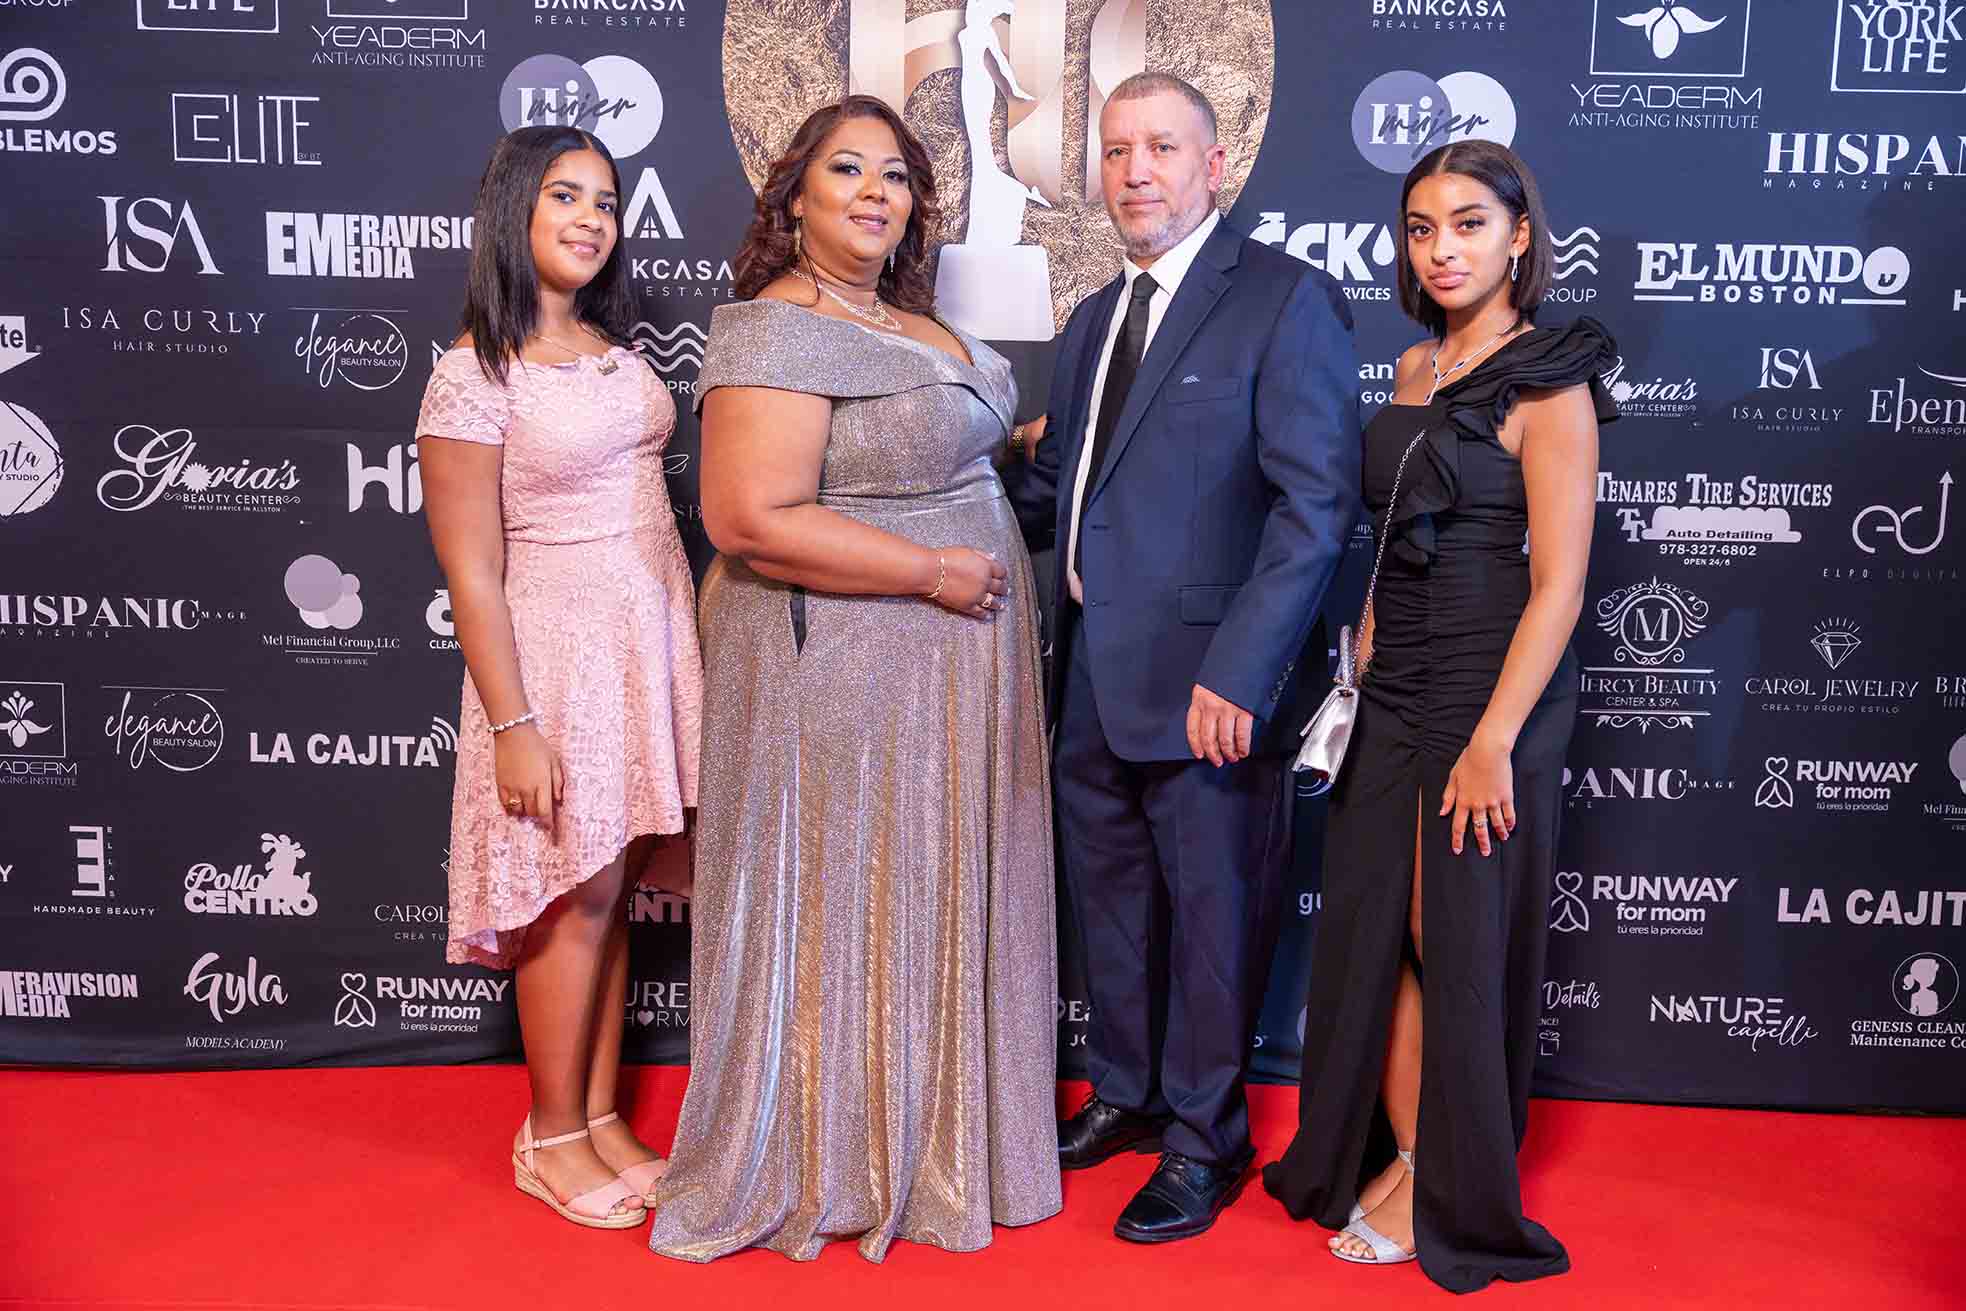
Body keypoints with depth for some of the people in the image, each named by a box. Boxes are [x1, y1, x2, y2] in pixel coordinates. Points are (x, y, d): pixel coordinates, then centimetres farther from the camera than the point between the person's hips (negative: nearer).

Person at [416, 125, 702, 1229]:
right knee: (576, 899, 2)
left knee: (613, 892, 12)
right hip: (558, 646, -6)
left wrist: (689, 639, 14)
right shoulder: (476, 376, -11)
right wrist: (512, 725, -15)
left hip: (655, 636, 6)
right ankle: (554, 1140, 20)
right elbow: (471, 568, -13)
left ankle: (601, 1118, 26)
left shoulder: (615, 348, 9)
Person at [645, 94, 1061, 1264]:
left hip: (940, 668, 9)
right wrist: (935, 572, -21)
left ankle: (922, 1133, 36)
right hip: (842, 668, -9)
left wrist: (1010, 442, 13)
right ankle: (826, 1165, 25)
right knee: (841, 911, 5)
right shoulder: (778, 333, -17)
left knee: (925, 903, 18)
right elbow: (752, 519, -25)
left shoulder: (911, 324, 12)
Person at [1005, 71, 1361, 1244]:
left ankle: (1204, 1143, 27)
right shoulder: (1095, 319, 15)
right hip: (1097, 676, 7)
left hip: (1207, 684, -7)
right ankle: (1125, 1094, 41)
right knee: (1111, 899, 20)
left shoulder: (1286, 300, -10)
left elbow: (1318, 502, -17)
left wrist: (1237, 671, -23)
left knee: (1211, 916, 8)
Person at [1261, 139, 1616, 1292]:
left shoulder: (1548, 385, -11)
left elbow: (1558, 584, -16)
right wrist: (1360, 675, 10)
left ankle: (1456, 1194, 24)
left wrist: (1494, 741, -20)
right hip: (1395, 690, 7)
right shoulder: (1417, 370, 10)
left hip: (1493, 692, -7)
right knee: (1375, 933, 10)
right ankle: (1391, 1156, 28)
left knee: (1460, 941, 5)